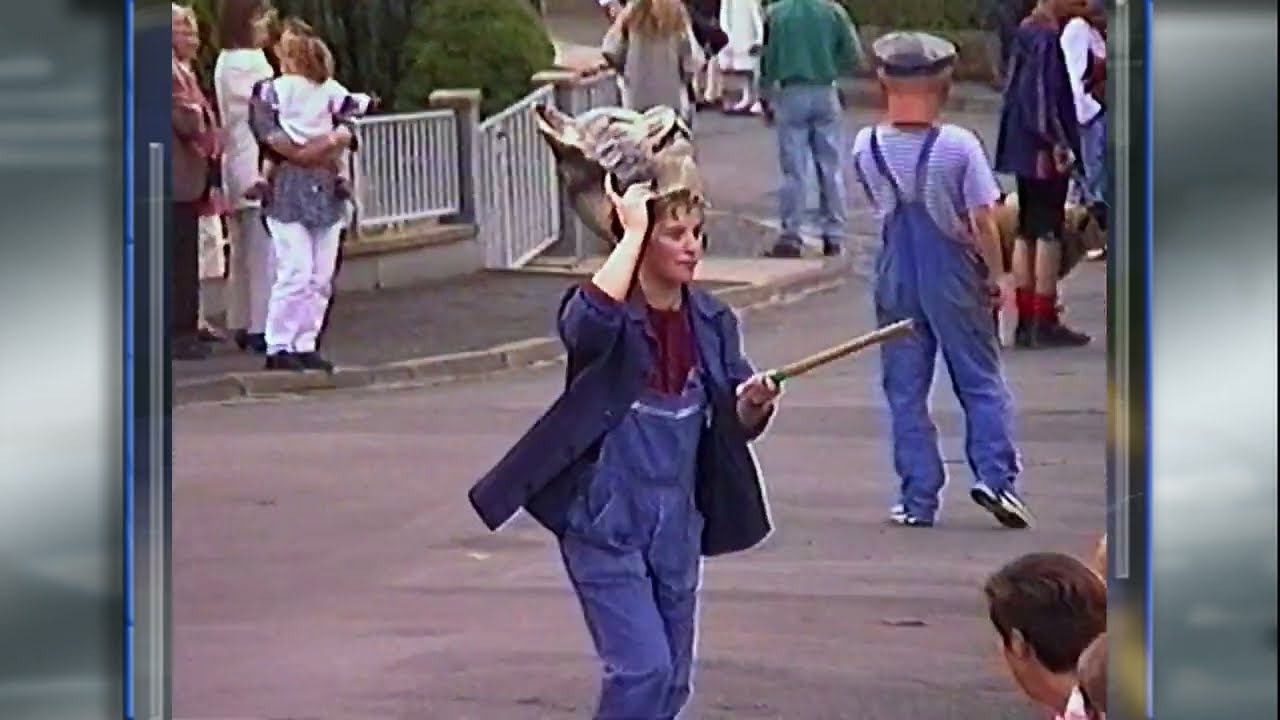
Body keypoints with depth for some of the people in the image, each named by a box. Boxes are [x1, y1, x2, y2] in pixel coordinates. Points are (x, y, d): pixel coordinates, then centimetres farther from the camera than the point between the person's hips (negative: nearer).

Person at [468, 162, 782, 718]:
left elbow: (737, 424, 6)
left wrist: (754, 402, -18)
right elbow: (588, 322, -39)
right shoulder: (606, 316, -13)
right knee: (643, 667, -15)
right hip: (605, 523, -6)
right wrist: (633, 230, -30)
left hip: (676, 526, 6)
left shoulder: (711, 322, 3)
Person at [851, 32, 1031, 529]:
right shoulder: (959, 146, -14)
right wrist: (995, 277, -1)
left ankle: (917, 499, 7)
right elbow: (983, 220, -12)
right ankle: (994, 474, -6)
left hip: (896, 278, 2)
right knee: (981, 381, 9)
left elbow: (880, 206, 6)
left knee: (905, 391, 8)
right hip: (953, 277, -2)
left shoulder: (866, 148, -5)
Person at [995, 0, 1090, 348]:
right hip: (1045, 151, -9)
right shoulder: (1047, 39, -16)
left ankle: (1025, 320, 15)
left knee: (1027, 232, 11)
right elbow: (1044, 96, -21)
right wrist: (1058, 143, -19)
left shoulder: (1026, 33, 12)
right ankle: (1044, 321, -1)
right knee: (1048, 232, -4)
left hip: (1024, 149, 9)